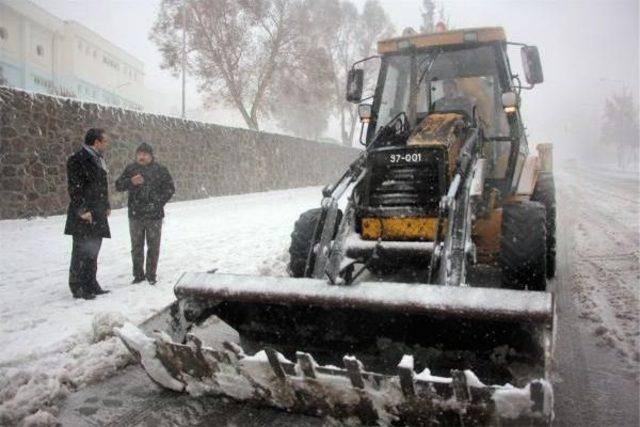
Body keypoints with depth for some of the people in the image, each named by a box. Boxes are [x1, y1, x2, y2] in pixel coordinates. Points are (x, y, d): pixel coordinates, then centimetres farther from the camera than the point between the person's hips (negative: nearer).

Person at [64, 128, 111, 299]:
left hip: (98, 215, 9)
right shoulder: (77, 159, -11)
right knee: (81, 252, -3)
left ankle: (91, 286, 23)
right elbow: (74, 187, -16)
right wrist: (82, 210, -19)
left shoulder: (98, 160, 17)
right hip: (84, 217, -9)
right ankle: (78, 288, 5)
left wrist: (106, 206, 16)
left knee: (92, 252, 14)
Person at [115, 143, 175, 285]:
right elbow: (118, 185, 5)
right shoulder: (130, 169, 6)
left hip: (154, 215, -2)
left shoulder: (160, 170, 0)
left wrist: (159, 202, -7)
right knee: (136, 247, 9)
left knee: (153, 247, 5)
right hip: (135, 215, 2)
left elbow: (170, 188, 3)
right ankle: (138, 274, 21)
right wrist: (131, 182, -14)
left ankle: (151, 275, 16)